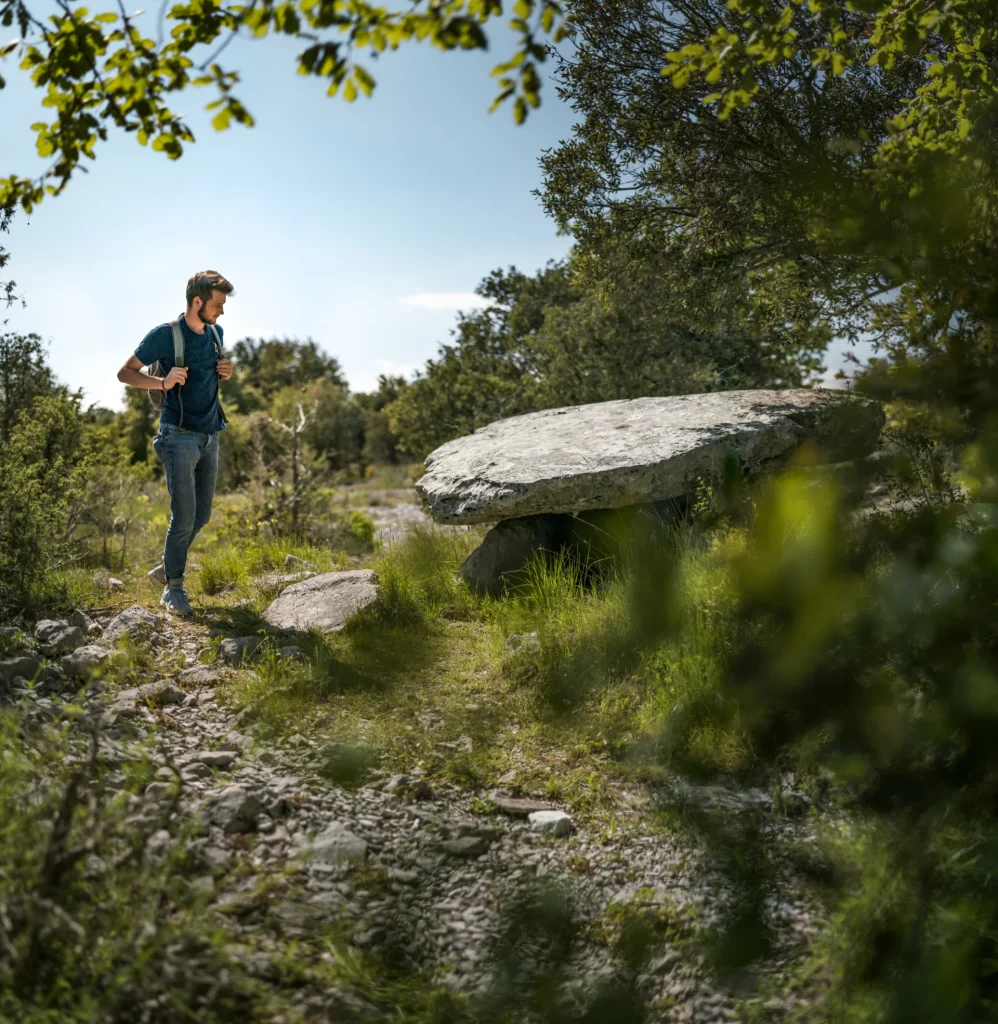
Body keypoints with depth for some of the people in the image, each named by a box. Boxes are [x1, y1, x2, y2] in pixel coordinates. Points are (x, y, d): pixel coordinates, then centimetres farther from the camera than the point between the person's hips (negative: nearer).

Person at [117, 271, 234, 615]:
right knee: (184, 515, -9)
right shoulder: (164, 335, -9)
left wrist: (225, 373, 3)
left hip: (210, 436, 7)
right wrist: (162, 382, -21)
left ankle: (166, 569, 28)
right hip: (180, 435, -7)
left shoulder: (215, 333, 10)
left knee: (201, 515, 10)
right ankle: (173, 587, 4)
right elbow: (125, 372, -4)